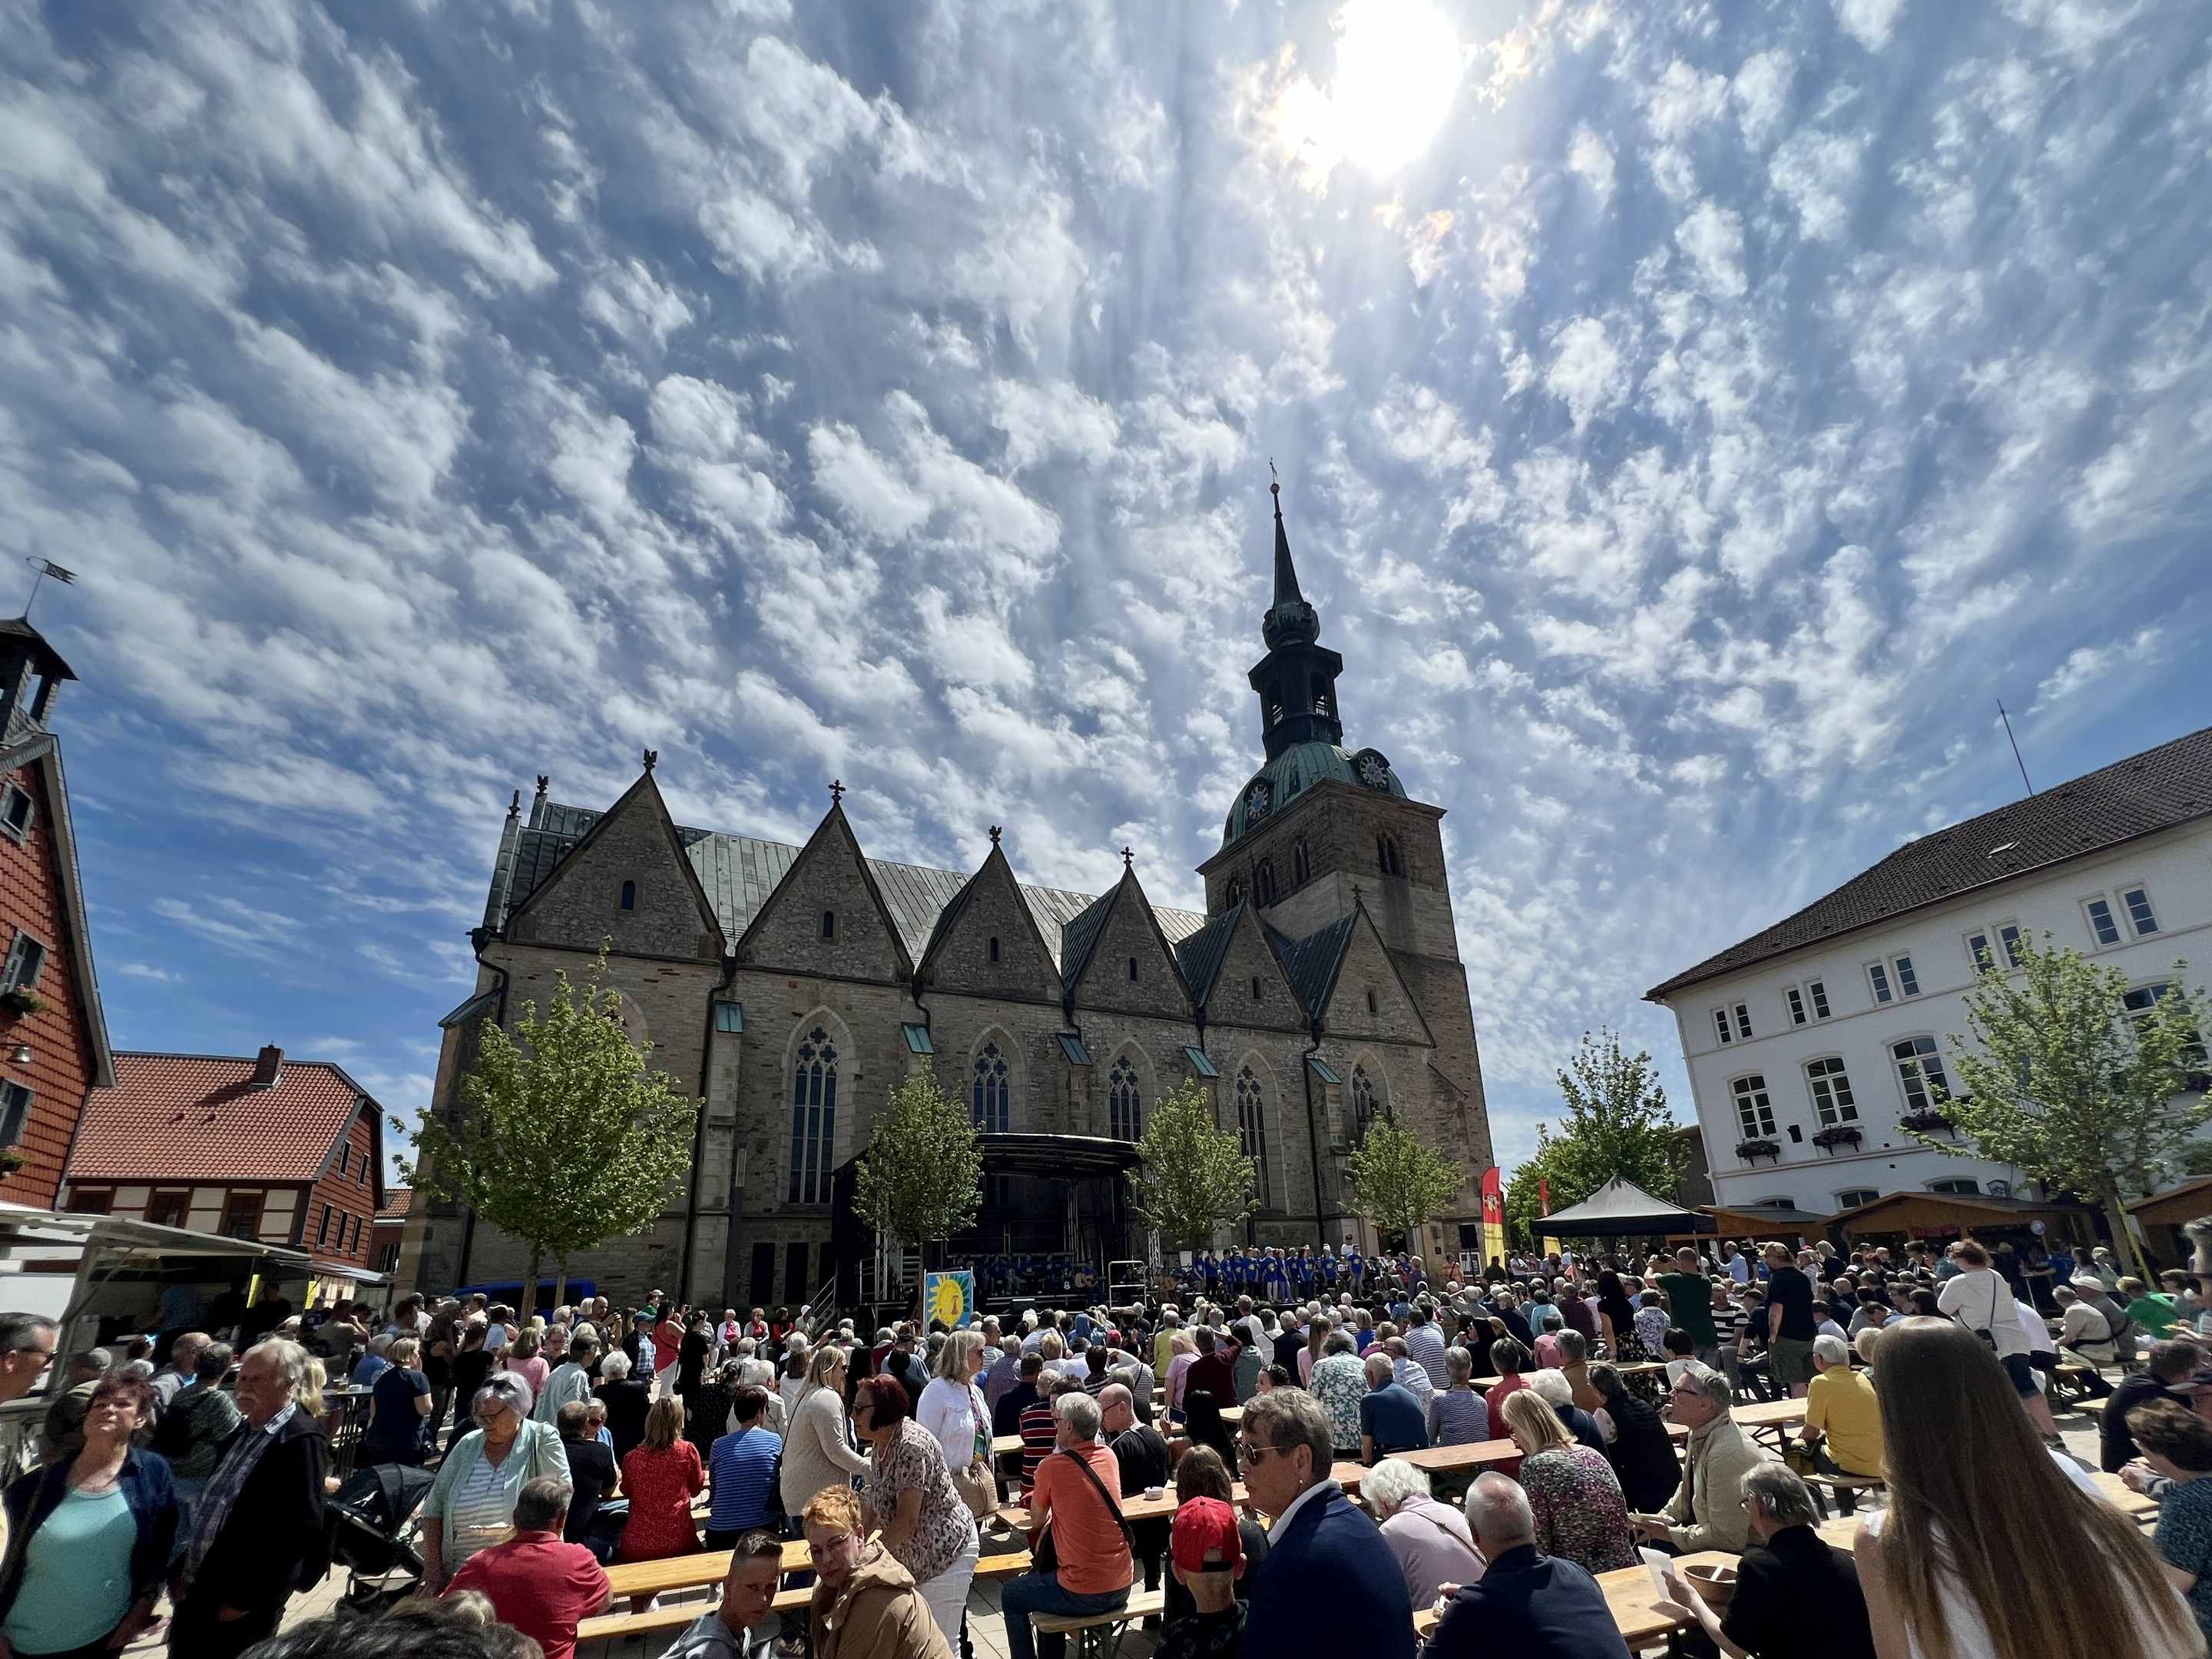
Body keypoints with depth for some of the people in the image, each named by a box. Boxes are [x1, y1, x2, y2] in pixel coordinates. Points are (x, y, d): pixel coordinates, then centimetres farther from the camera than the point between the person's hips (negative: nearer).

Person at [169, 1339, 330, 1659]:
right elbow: (210, 1507, 16)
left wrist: (245, 1599, -18)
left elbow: (302, 1528, -23)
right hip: (195, 1587, 8)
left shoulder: (301, 1440, -20)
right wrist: (183, 1571, 11)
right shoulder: (244, 1431, 8)